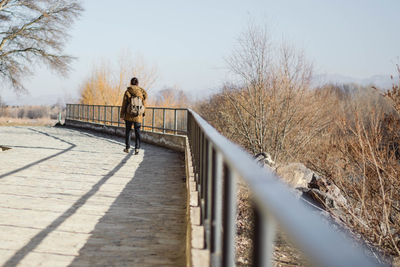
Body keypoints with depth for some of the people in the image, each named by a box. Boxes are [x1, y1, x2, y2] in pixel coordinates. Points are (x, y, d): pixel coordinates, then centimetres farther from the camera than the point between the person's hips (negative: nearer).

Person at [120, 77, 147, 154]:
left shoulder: (127, 92, -6)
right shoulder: (142, 92, -1)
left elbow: (124, 104, -4)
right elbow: (144, 104, 3)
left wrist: (122, 115, 4)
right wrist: (142, 115, 14)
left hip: (129, 115, -1)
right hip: (138, 116, 1)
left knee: (128, 131, 13)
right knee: (137, 132, 7)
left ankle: (127, 147, 17)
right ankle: (137, 148, -2)